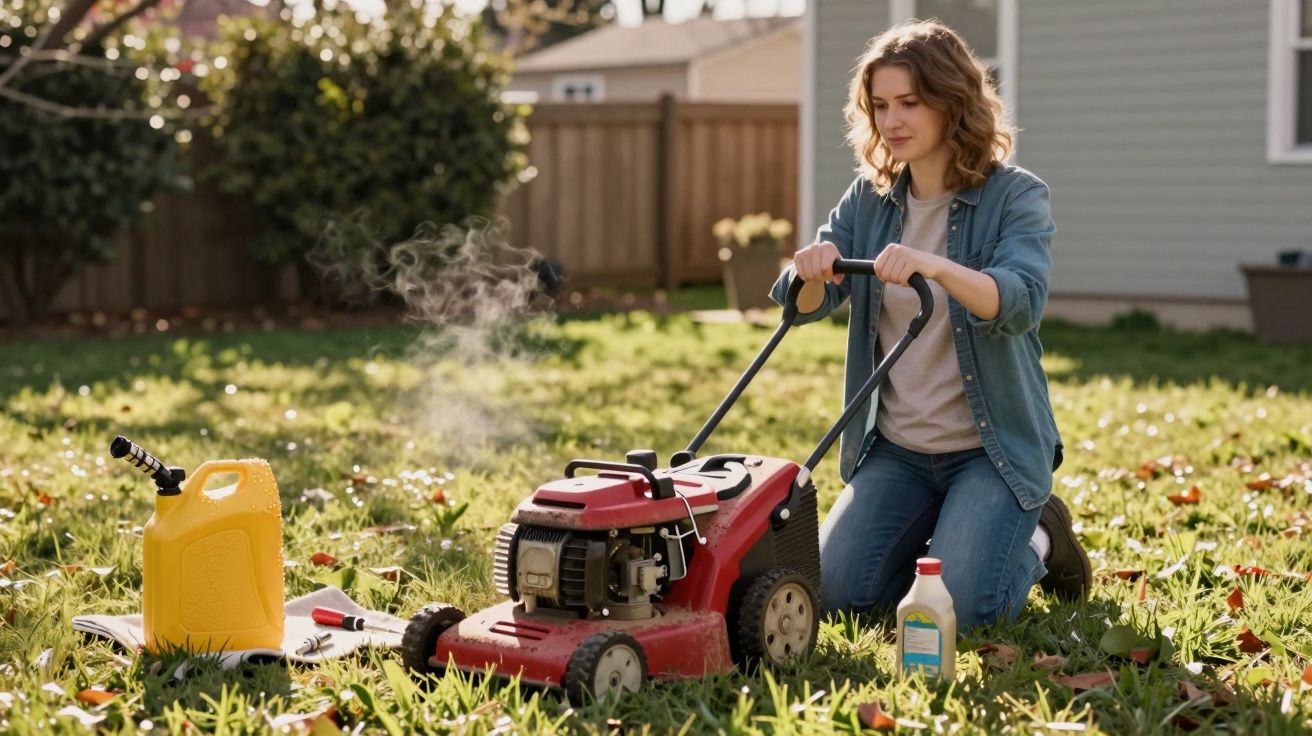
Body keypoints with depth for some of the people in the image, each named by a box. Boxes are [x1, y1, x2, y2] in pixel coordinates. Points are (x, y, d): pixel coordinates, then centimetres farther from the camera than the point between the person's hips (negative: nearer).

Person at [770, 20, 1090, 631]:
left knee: (960, 608, -19)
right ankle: (938, 533, 21)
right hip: (896, 448, 5)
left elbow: (1020, 302, -27)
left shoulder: (1015, 196, -10)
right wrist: (810, 274, -26)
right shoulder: (868, 200, 4)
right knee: (836, 591, -8)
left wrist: (934, 266, -45)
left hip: (992, 447, -4)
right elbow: (802, 305, -2)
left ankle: (1038, 539, 13)